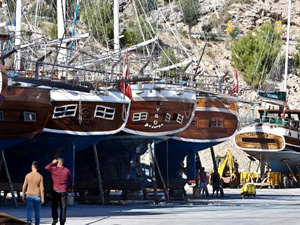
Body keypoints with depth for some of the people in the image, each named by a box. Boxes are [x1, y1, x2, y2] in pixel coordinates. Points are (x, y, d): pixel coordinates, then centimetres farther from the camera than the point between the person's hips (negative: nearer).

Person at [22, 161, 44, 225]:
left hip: (29, 196, 0)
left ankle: (29, 220, -29)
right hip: (37, 196, 0)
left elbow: (24, 187, 3)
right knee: (37, 211, 12)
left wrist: (23, 196, 15)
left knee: (29, 210, -3)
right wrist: (42, 198, -3)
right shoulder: (40, 176, -6)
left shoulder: (28, 175, -2)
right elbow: (41, 188, -8)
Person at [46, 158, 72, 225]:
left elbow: (46, 167, 12)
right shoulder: (67, 170, -1)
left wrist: (52, 163, 18)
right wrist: (71, 187, 22)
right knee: (63, 208, 4)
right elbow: (70, 180, 7)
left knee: (54, 206, 10)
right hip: (64, 191, 0)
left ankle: (55, 219, -7)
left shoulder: (53, 169, -4)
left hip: (56, 191, 0)